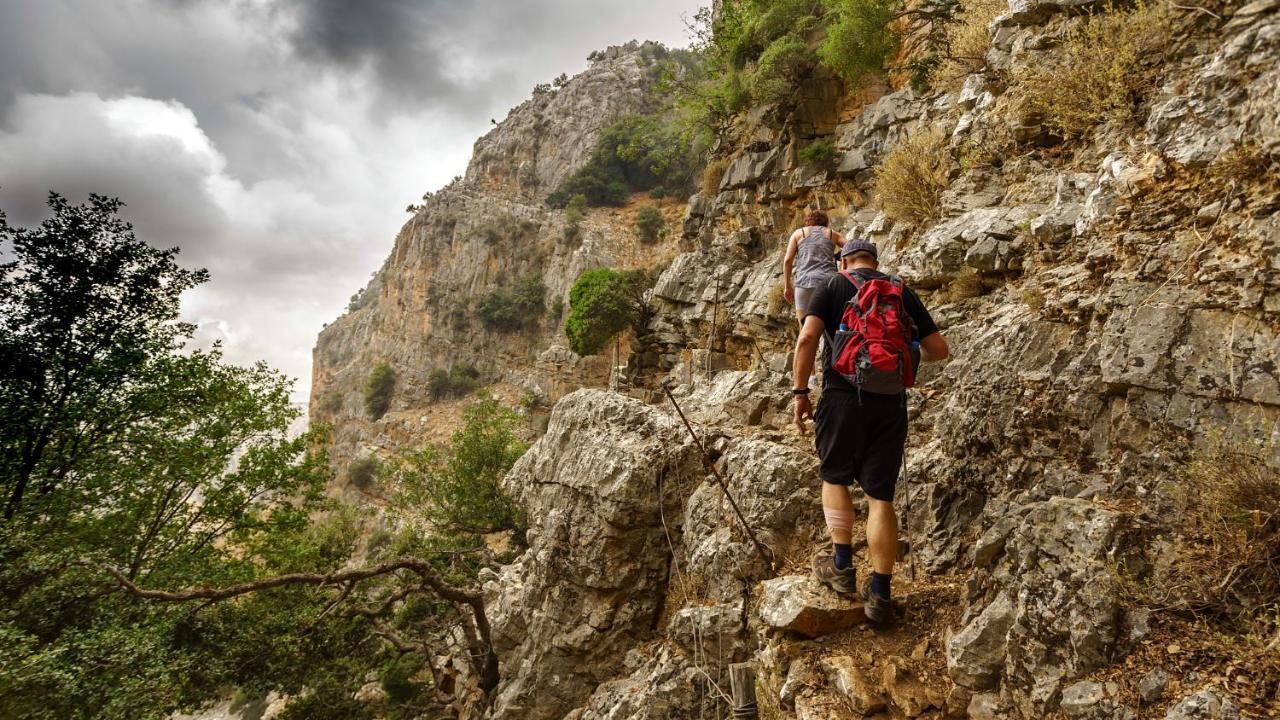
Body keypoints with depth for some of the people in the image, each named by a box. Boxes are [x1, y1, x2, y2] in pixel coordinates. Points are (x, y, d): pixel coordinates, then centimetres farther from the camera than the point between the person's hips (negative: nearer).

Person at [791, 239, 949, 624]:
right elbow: (939, 349, 11)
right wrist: (913, 354, 32)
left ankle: (842, 565, 16)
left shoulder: (833, 286, 5)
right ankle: (879, 593, 9)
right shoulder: (902, 291, 13)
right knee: (880, 495, 7)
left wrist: (800, 392, -4)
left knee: (835, 478, 20)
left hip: (843, 397, -2)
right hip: (891, 403, 2)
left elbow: (807, 338, -11)